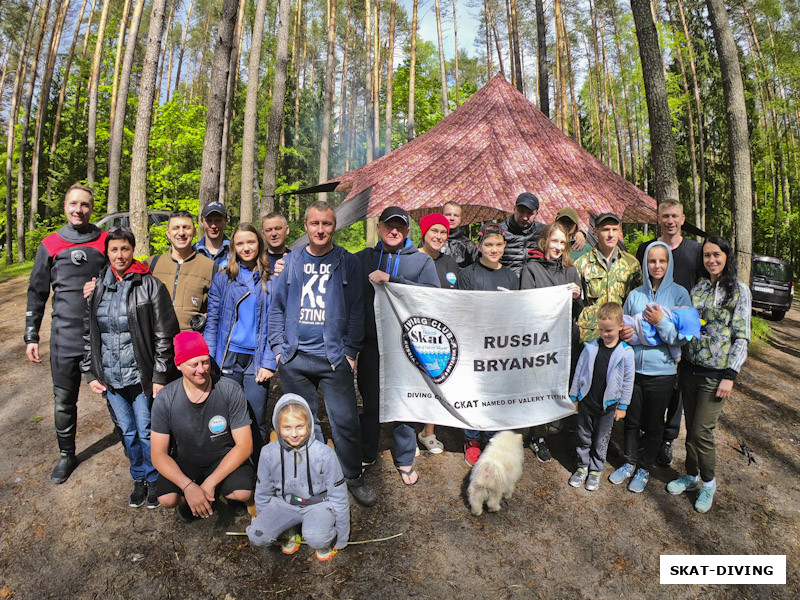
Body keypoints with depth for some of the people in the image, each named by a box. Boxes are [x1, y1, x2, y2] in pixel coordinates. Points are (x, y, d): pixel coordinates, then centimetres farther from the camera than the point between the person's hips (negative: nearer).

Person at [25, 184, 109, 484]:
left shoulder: (106, 242, 2)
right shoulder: (50, 245, 5)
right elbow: (37, 293, 9)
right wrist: (31, 337, 8)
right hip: (65, 338, 1)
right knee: (64, 402, 9)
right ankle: (67, 455, 28)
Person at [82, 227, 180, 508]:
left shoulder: (150, 285, -9)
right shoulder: (97, 287, 5)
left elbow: (164, 334, -10)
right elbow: (87, 333, 11)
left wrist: (160, 376, -12)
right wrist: (90, 373, 7)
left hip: (140, 376, -4)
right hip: (110, 377, 4)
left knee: (147, 432, 5)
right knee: (127, 431, 17)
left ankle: (154, 479, 26)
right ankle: (139, 478, 35)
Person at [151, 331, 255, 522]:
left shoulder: (231, 390, -20)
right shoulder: (165, 399, -16)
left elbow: (244, 445, -18)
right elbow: (158, 453, -13)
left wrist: (210, 483, -25)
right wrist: (188, 487, -28)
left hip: (224, 458, -1)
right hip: (185, 461, 1)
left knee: (244, 493, -27)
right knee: (167, 499, -27)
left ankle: (226, 491, 11)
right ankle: (188, 499, 11)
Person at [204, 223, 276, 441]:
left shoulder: (270, 281, 4)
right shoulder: (222, 279, 6)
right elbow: (212, 322, 5)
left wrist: (269, 363, -6)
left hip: (257, 360, 0)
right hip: (228, 358, 1)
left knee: (256, 423, 3)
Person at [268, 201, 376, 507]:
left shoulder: (348, 262, 4)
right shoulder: (290, 262, 9)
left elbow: (356, 309, 3)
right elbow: (276, 306, 12)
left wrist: (350, 351, -2)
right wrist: (278, 347, 4)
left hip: (334, 357, -2)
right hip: (294, 358, 2)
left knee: (345, 421, -1)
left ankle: (354, 477, 19)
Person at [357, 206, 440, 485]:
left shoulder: (421, 260, 3)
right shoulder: (364, 258, 10)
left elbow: (433, 294, -12)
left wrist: (391, 279, -18)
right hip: (371, 344, 2)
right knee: (370, 402, 13)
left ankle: (404, 460, 25)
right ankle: (366, 455, 32)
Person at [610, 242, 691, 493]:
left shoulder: (679, 293, -5)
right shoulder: (635, 294, 3)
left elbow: (682, 337, -8)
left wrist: (661, 322, -22)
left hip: (661, 371, -2)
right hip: (633, 368, 3)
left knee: (653, 424, 12)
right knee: (631, 420, 14)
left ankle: (644, 468, 32)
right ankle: (630, 462, 35)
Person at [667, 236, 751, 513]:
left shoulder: (739, 290, -5)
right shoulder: (696, 288, 7)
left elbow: (742, 337, -7)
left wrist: (730, 375, -12)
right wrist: (679, 364, 8)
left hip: (716, 373, -4)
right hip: (690, 369, 4)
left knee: (702, 430, -3)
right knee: (691, 427, 12)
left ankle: (708, 483, 20)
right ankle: (691, 476, 30)